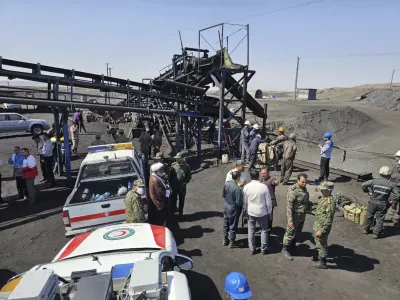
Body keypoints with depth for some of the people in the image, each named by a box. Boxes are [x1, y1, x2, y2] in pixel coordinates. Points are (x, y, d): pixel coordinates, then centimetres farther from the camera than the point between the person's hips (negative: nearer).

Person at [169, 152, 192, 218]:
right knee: (173, 200, 13)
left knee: (181, 201, 15)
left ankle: (180, 212, 35)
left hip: (182, 187, -1)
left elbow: (189, 176, -1)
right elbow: (170, 176, 0)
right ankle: (173, 210, 37)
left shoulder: (186, 166, -10)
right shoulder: (173, 165, -7)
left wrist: (185, 182, -13)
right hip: (174, 186, 1)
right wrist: (170, 183, -5)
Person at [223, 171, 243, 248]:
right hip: (233, 209, -6)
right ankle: (232, 242, 29)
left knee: (226, 224, 21)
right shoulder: (237, 188, -28)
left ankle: (225, 240, 37)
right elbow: (238, 202, -23)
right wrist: (243, 201, -4)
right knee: (233, 226, 12)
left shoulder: (226, 184, -8)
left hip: (226, 207, 6)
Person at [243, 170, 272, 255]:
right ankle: (264, 249, 24)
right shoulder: (263, 186, -16)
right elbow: (268, 201, -9)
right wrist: (269, 211, 5)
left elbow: (245, 201, -1)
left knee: (251, 231, 14)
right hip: (262, 212, -1)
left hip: (250, 212, 2)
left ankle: (252, 249, 23)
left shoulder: (246, 187, -11)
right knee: (264, 230, 16)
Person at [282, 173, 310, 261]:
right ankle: (285, 249, 25)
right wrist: (290, 220, -25)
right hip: (295, 216, -8)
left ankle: (293, 244, 47)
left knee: (298, 231, 24)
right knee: (290, 233, 6)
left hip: (302, 216, 8)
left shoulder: (304, 188, -1)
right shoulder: (293, 191, -27)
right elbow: (289, 206, -26)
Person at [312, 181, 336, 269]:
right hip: (317, 224, 9)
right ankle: (320, 256, 47)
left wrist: (322, 230, -23)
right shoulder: (323, 197, 1)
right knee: (317, 242, 26)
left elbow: (329, 219, -26)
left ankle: (322, 263, 25)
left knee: (322, 244, 8)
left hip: (323, 226, -9)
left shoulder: (331, 201, -27)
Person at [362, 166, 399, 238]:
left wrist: (368, 191, 4)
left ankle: (366, 229, 33)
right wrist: (394, 203, 6)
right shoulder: (391, 184, -11)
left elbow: (363, 185, -13)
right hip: (383, 205, -1)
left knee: (369, 216, 19)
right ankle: (376, 233, 19)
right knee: (380, 219, 13)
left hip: (373, 203, 1)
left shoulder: (374, 181, -11)